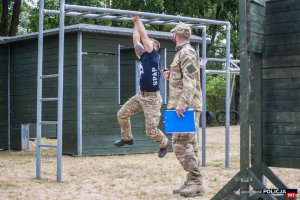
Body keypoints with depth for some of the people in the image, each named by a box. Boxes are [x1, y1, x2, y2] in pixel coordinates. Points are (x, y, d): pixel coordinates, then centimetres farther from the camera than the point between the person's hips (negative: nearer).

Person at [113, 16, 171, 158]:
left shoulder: (154, 56, -10)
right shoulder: (144, 56, 9)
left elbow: (144, 36, -15)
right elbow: (136, 40, 14)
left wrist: (138, 19, -9)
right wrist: (135, 23, 15)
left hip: (152, 98, -8)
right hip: (140, 95, 8)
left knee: (151, 131, -5)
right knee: (122, 115, 7)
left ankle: (164, 143, 24)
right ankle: (127, 138, 28)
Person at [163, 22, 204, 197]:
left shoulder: (186, 53, -12)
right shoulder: (183, 52, 19)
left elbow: (190, 81, -21)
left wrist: (182, 104, -27)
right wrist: (171, 75, 12)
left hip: (187, 106, -10)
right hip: (185, 105, 10)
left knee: (181, 144, -13)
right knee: (187, 144, 11)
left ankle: (196, 182, -12)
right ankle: (193, 181, 15)